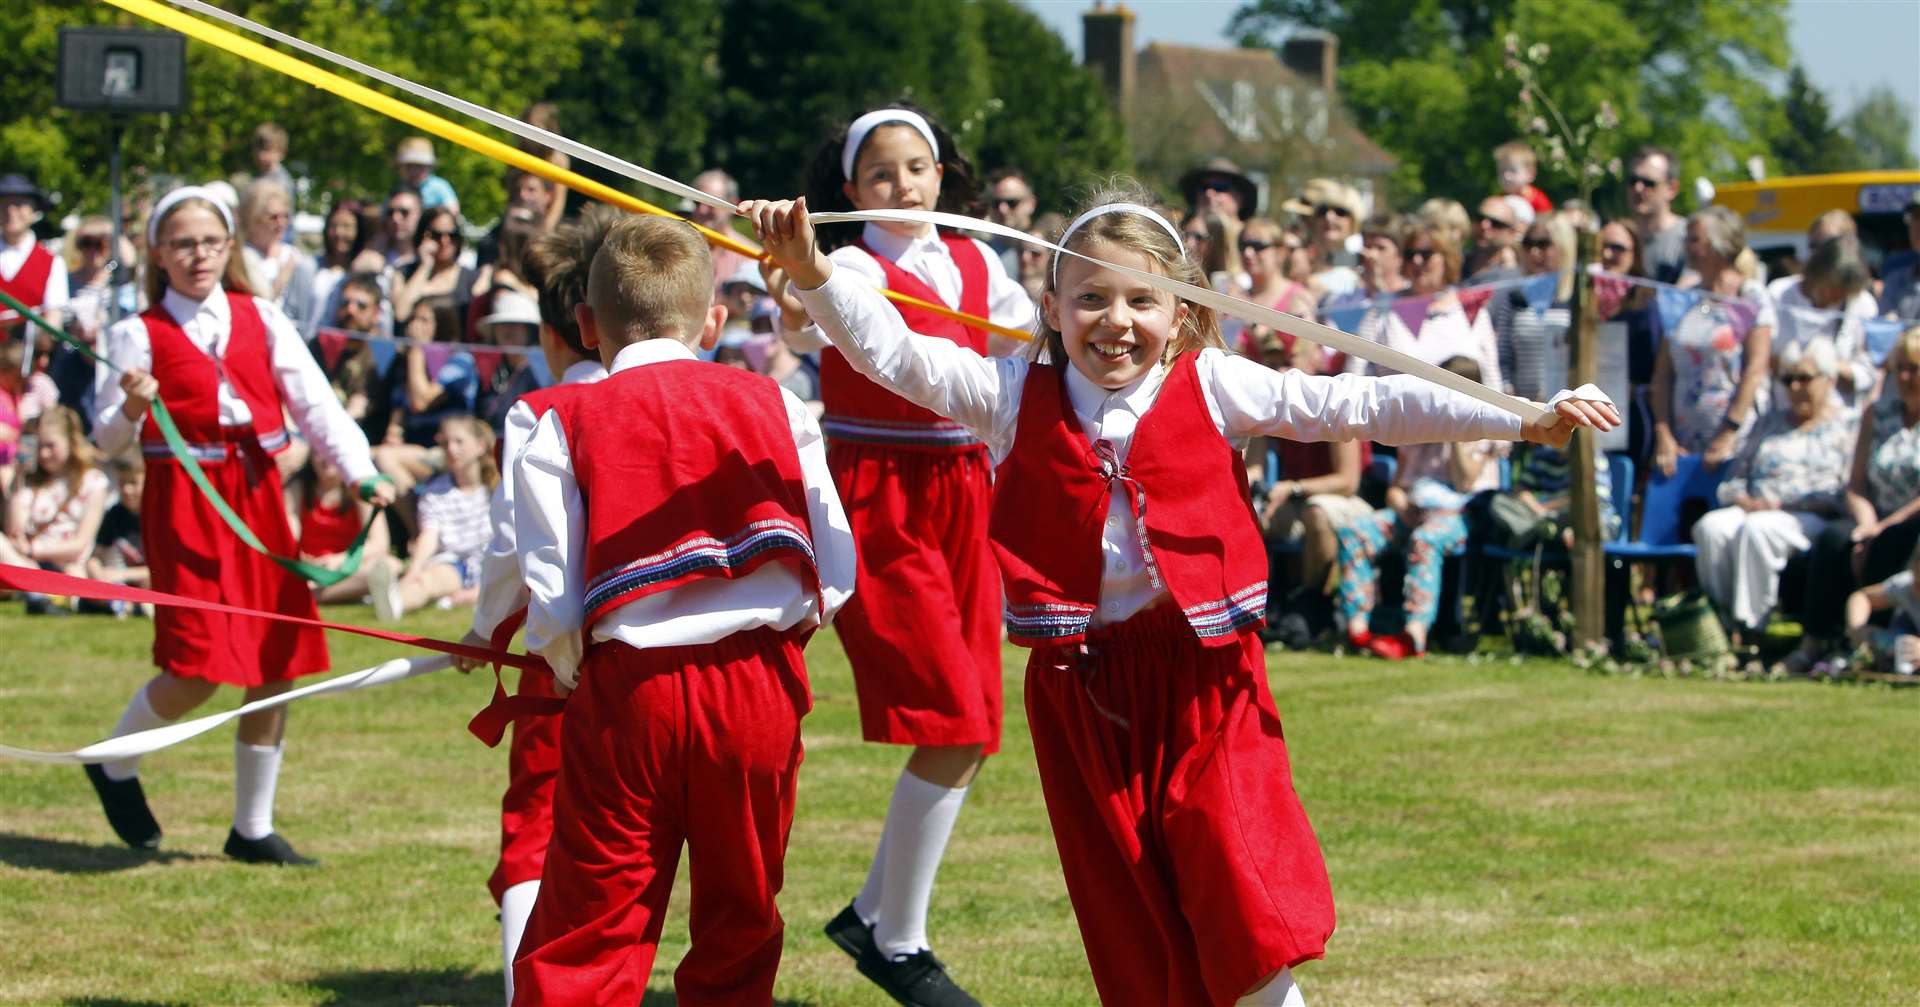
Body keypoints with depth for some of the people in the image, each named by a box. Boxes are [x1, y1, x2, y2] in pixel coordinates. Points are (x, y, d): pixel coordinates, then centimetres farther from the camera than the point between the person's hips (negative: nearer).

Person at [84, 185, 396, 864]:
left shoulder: (261, 320, 9)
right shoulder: (139, 335, 0)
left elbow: (315, 402, 2)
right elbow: (107, 440, -4)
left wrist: (360, 473, -12)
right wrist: (133, 408, -26)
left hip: (258, 495, 5)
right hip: (184, 501, -5)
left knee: (276, 666, 4)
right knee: (199, 666, -14)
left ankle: (253, 827, 17)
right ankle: (115, 766, 14)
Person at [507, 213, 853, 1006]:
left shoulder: (565, 425, 0)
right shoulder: (774, 406, 7)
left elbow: (552, 603, -5)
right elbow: (836, 570, 4)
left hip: (627, 683, -2)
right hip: (762, 687, 2)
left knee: (585, 937, 0)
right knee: (739, 930, 15)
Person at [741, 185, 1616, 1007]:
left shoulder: (1212, 388, 0)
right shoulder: (1014, 396, 2)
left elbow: (1358, 406, -2)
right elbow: (892, 354, -4)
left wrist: (1521, 421, -6)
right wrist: (812, 271, -20)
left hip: (1201, 672, -1)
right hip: (1080, 682, 2)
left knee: (1240, 888, -7)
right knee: (1125, 908, 8)